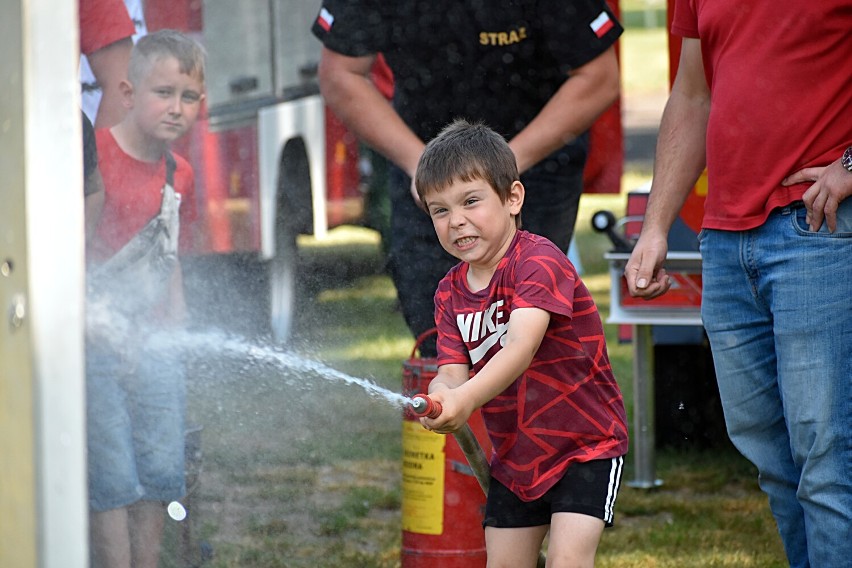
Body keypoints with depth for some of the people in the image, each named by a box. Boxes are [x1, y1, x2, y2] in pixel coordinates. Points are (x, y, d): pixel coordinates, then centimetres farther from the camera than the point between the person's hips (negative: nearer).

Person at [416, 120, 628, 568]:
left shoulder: (539, 261, -20)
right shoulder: (451, 292, 2)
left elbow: (520, 348, -35)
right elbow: (452, 373, -9)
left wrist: (467, 399, -50)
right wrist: (439, 399, -34)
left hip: (585, 445, -7)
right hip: (513, 456, 7)